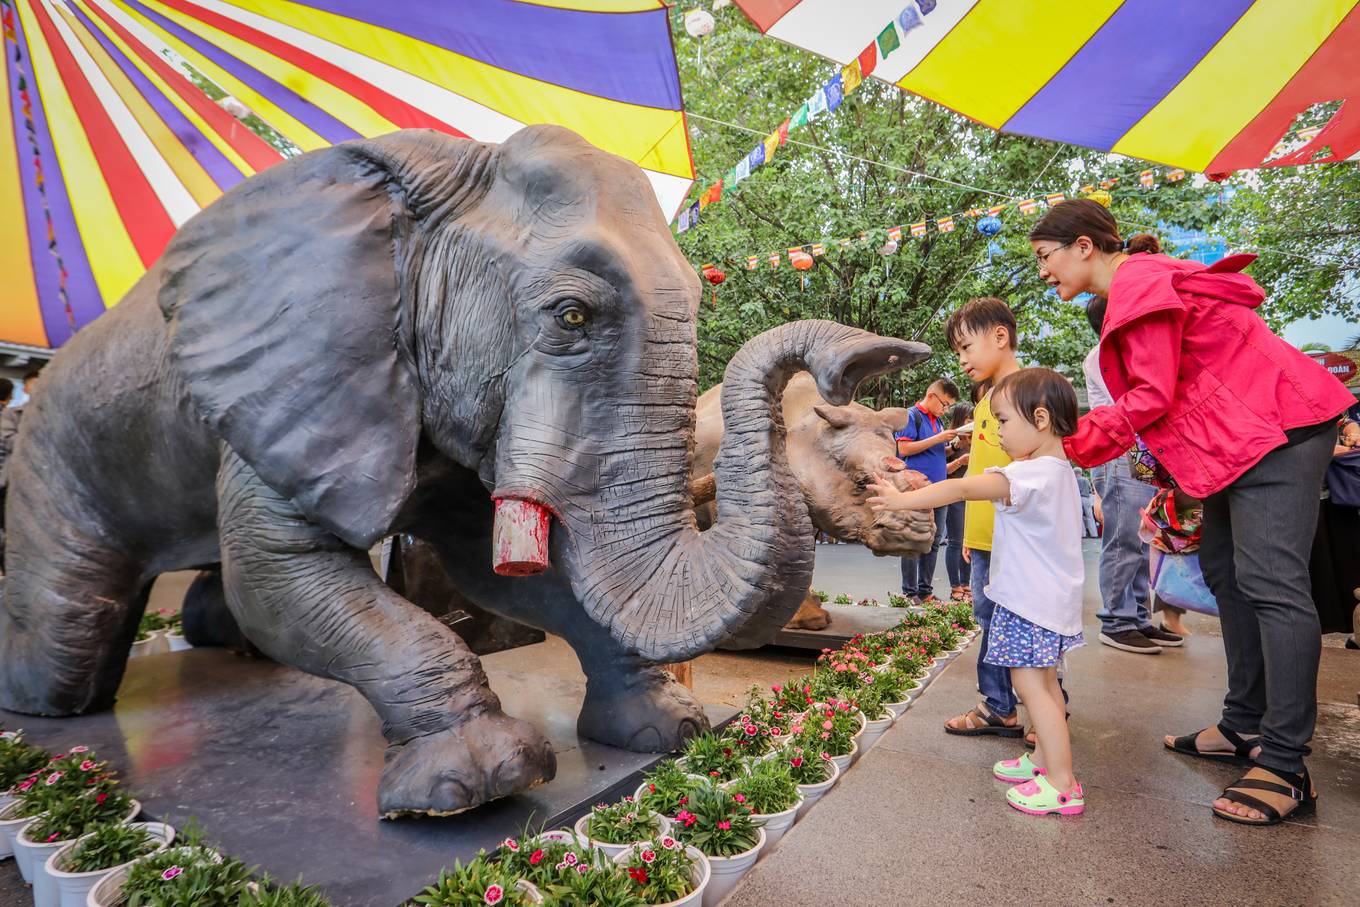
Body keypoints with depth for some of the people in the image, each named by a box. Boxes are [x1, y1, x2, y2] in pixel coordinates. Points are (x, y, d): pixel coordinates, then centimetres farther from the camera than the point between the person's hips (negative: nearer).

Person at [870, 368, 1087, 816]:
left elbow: (962, 489, -28)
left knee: (1029, 683, -5)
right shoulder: (1059, 469, 8)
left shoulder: (1030, 475, -23)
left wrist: (902, 499, -27)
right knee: (1043, 680, 19)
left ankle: (1062, 784, 3)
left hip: (1032, 600, -10)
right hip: (1050, 596, 10)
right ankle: (1043, 758, 32)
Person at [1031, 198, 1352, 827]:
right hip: (1238, 436, 11)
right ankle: (1245, 727, 19)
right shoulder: (1135, 285, 16)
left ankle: (1285, 767, -10)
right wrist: (1074, 440, 5)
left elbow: (1152, 396, -20)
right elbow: (1154, 397, 14)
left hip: (1275, 426, -11)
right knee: (1225, 571, 11)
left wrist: (1078, 440, -11)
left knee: (1268, 581, -14)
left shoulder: (1139, 282, -15)